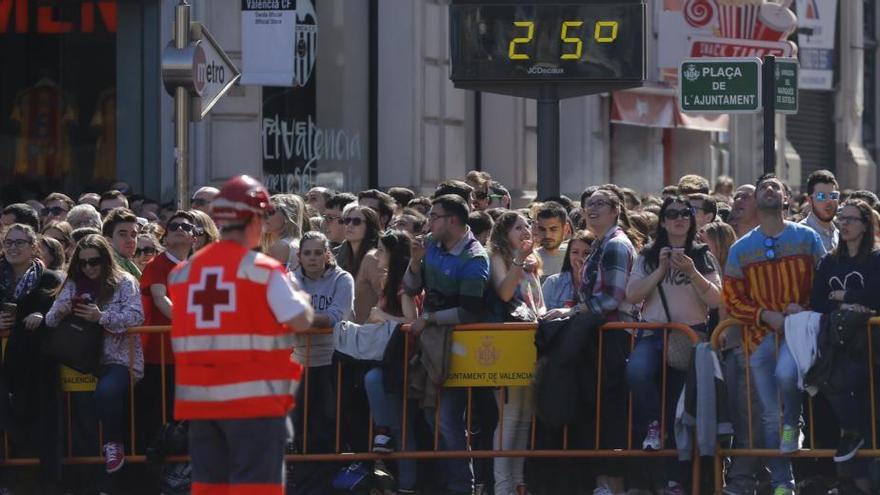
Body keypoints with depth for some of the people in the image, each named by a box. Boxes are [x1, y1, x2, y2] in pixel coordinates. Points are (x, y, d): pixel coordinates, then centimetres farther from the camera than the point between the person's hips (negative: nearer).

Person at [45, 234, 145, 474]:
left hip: (117, 358, -5)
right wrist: (59, 312, -12)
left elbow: (135, 316, -9)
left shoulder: (124, 282, 3)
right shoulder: (73, 285, 16)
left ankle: (114, 443, -11)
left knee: (107, 391, -35)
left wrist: (101, 317, -18)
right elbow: (51, 321, 11)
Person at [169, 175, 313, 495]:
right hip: (253, 396, -5)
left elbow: (180, 329, 13)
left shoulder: (184, 272, 8)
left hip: (197, 396, 5)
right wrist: (302, 298, 13)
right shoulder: (263, 270, -8)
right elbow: (300, 321, -7)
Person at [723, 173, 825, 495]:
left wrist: (805, 308, -11)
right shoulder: (741, 249, 9)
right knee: (769, 414, 0)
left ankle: (793, 424, -3)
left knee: (786, 372, -34)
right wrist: (766, 315, -8)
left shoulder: (807, 238, 6)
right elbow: (732, 300, 8)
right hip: (762, 333, 2)